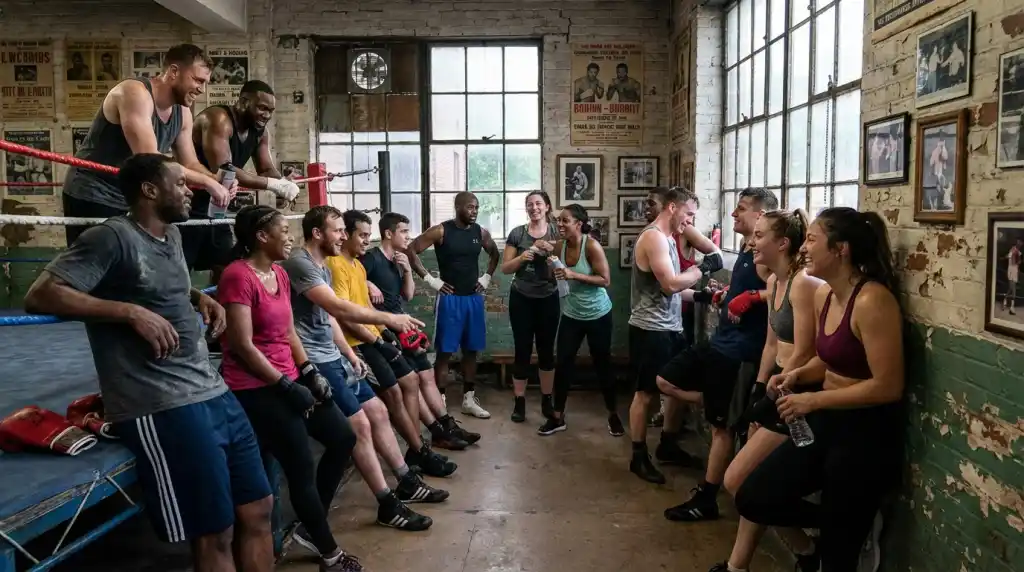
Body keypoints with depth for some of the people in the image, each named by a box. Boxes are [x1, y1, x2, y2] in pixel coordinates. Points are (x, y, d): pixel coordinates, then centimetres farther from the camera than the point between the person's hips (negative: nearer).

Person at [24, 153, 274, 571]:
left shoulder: (171, 235, 17)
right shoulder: (112, 237, -9)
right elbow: (39, 296, -16)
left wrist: (199, 298, 13)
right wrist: (131, 312, -21)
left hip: (213, 393, 9)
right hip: (162, 408, -9)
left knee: (257, 510, 14)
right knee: (214, 535, -2)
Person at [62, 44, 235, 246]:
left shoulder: (182, 114, 3)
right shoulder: (135, 93, -21)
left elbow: (190, 164, 7)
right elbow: (149, 161, -32)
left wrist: (217, 180, -15)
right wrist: (207, 182, -29)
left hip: (130, 201, 8)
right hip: (92, 196, -8)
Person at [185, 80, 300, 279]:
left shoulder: (260, 132, 4)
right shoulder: (218, 119, -21)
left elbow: (267, 170, 7)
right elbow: (222, 170, -32)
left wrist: (283, 184, -18)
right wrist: (273, 185, -33)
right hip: (187, 206, -8)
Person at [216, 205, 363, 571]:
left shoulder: (279, 273, 11)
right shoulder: (238, 275, -16)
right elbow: (242, 345, -19)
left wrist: (310, 372, 3)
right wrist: (287, 387, -17)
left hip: (290, 379, 9)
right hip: (256, 388, -9)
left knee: (343, 437, 10)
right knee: (302, 470, -3)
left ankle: (312, 521, 27)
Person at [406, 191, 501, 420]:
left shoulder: (481, 233, 5)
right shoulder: (441, 231, -10)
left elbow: (495, 253, 24)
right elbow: (411, 251, -11)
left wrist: (487, 277, 11)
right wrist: (430, 280, -12)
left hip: (474, 298, 5)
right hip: (450, 298, -5)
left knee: (471, 351, 10)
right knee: (445, 351, -1)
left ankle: (469, 399, 20)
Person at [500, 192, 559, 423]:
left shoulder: (556, 233, 1)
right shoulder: (517, 233, 0)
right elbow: (505, 268, 0)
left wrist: (550, 251, -18)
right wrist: (522, 257, -18)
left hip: (548, 299, 1)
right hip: (521, 298, -1)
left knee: (547, 350, 8)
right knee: (522, 350, 2)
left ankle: (547, 400, 22)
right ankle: (519, 401, 13)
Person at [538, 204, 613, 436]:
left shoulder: (592, 246, -20)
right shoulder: (559, 246, -5)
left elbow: (605, 280, -23)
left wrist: (573, 275, -29)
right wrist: (552, 268, -13)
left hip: (598, 315, -4)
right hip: (571, 315, 4)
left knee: (602, 364, 7)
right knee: (563, 364, 2)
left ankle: (613, 415, 26)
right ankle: (557, 417, 14)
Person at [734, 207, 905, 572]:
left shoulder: (872, 300, -22)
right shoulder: (823, 294, 4)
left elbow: (888, 387, -24)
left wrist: (813, 400, -21)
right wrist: (797, 375, -2)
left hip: (866, 436, -8)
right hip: (827, 422, 8)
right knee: (753, 500, 7)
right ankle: (848, 524, 20)